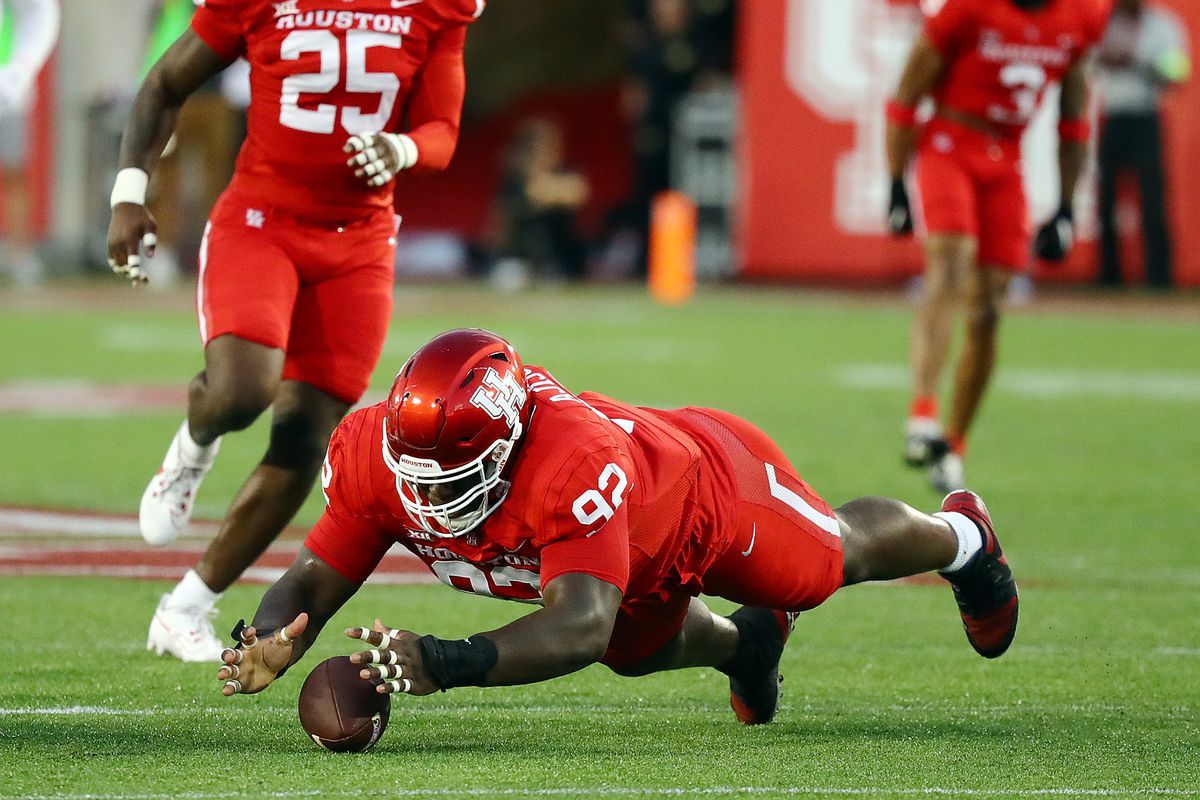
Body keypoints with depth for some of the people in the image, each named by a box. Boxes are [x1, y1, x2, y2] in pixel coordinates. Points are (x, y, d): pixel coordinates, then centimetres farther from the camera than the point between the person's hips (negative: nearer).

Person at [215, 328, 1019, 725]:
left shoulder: (572, 465, -54)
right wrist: (266, 642, -55)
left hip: (708, 484, -4)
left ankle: (961, 537, 60)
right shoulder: (376, 455, -36)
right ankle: (744, 642, 63)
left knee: (834, 556, 26)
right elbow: (313, 582, -32)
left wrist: (446, 664, -76)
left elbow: (581, 626, -61)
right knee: (640, 648, 29)